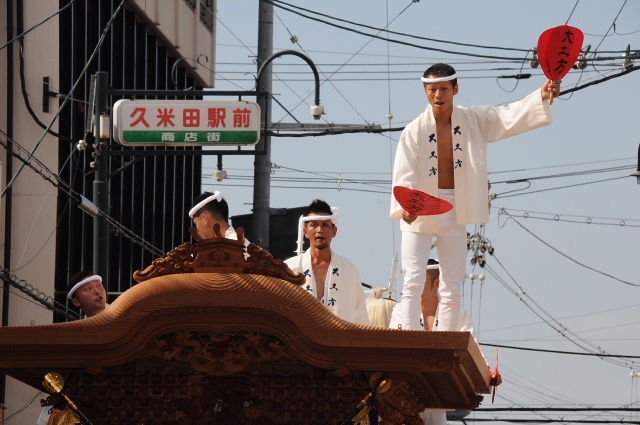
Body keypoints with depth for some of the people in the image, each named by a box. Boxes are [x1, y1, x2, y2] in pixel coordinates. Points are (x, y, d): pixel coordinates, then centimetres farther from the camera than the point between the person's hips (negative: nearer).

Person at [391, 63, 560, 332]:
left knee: (452, 289, 4)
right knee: (413, 282, -9)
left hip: (455, 212, 3)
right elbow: (404, 175, -15)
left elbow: (510, 117, -8)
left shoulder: (475, 121, 0)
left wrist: (541, 97, -24)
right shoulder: (415, 131, -9)